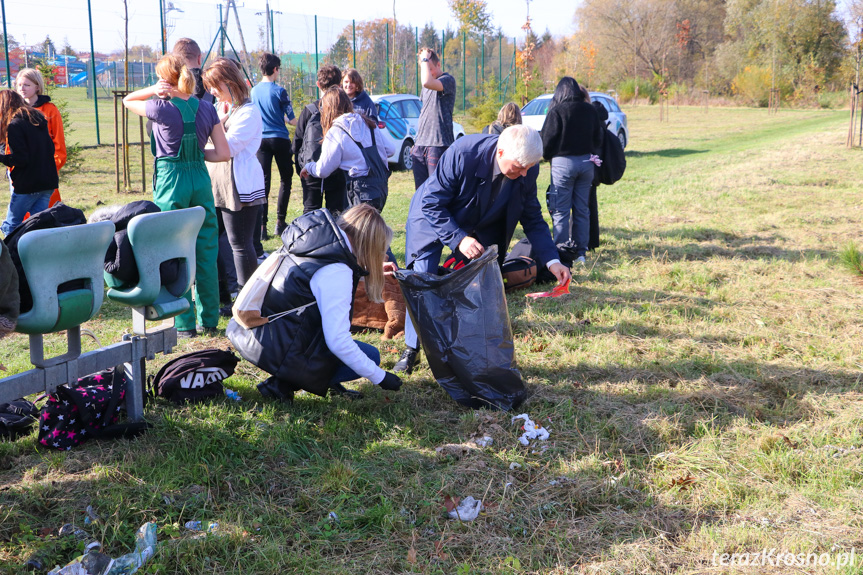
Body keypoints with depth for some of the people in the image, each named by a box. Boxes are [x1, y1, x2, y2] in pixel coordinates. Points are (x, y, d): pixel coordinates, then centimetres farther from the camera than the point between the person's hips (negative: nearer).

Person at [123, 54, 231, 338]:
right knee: (206, 253, 10)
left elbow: (127, 101, 9)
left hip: (171, 180, -4)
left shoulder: (163, 109, -10)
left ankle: (185, 324, 8)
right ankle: (210, 321, 17)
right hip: (201, 179, 4)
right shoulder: (207, 109, 2)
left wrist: (154, 90, -6)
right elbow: (224, 154, 1)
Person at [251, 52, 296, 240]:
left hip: (261, 139, 4)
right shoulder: (279, 91, -9)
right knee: (285, 179, 11)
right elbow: (292, 120, -6)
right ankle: (280, 222, 10)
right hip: (280, 139, -4)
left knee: (263, 182, 1)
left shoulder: (254, 91, 6)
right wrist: (286, 119, 17)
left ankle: (261, 226, -7)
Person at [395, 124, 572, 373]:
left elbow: (532, 218, -7)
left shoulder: (528, 170, -22)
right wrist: (458, 239, -38)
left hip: (482, 229, 4)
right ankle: (411, 350, 8)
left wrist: (552, 260, -17)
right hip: (433, 218, -3)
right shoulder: (462, 154, -36)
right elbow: (432, 203, -27)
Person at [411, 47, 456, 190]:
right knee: (420, 188, 6)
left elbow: (427, 82, -28)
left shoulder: (448, 80, -7)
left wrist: (425, 59, -13)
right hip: (420, 145, 8)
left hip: (438, 145, -8)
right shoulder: (429, 85, 19)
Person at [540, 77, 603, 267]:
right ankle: (580, 252, 13)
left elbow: (547, 139, -7)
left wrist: (547, 156, 12)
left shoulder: (556, 111, -10)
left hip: (563, 163, -5)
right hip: (586, 162, 5)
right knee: (582, 210, 10)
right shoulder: (590, 110, 6)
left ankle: (562, 253, -3)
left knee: (561, 211, -1)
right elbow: (598, 138, 14)